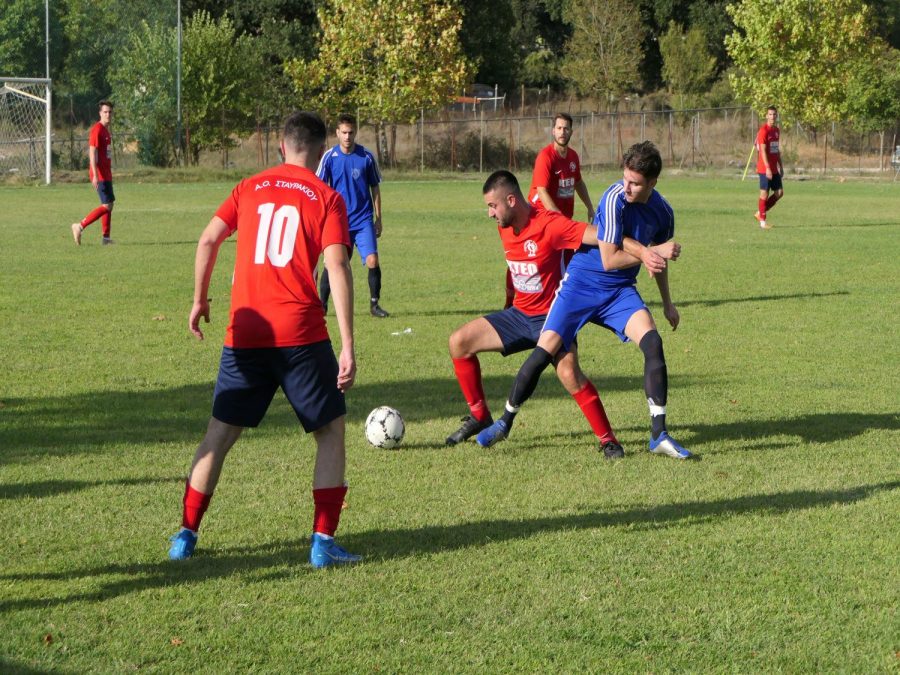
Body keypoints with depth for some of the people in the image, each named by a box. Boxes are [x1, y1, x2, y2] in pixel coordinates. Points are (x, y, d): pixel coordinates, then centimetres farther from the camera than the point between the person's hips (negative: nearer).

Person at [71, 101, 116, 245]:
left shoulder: (106, 130, 15)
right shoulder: (97, 129, -14)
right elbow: (93, 153, -19)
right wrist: (95, 176, -25)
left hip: (106, 174, 10)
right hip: (100, 175, -10)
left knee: (109, 205, 10)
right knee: (107, 205, -12)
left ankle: (106, 237, 13)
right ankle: (80, 226, -7)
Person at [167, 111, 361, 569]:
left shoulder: (250, 188, 11)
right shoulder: (326, 198, 1)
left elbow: (208, 241, 3)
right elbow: (337, 267, -9)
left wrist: (199, 300, 17)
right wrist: (348, 347, -11)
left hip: (245, 333, 3)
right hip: (301, 334, -3)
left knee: (219, 434, 15)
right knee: (331, 431, 10)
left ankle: (185, 535, 15)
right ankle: (323, 543, 1)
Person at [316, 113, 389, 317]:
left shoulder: (366, 157, 0)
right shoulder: (329, 157, -2)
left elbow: (375, 188, 7)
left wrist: (378, 219, 7)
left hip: (363, 220, 0)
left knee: (372, 260, -12)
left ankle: (374, 304, 1)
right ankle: (322, 305, 17)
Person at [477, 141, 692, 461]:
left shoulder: (662, 212, -2)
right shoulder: (615, 199, -21)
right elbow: (609, 259, -23)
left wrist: (667, 302, 25)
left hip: (620, 290, 4)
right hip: (582, 282, -4)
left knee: (652, 342, -19)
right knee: (546, 349, -11)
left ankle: (659, 434, -15)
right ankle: (505, 422, 9)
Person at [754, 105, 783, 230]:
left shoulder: (777, 130, 13)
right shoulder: (763, 130, -12)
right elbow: (763, 151, -18)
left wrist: (781, 167, 18)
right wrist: (767, 168, -23)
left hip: (774, 169, 8)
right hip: (765, 168, -8)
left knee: (779, 193, 6)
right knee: (764, 193, -2)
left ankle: (760, 213, 18)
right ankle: (762, 220, 6)